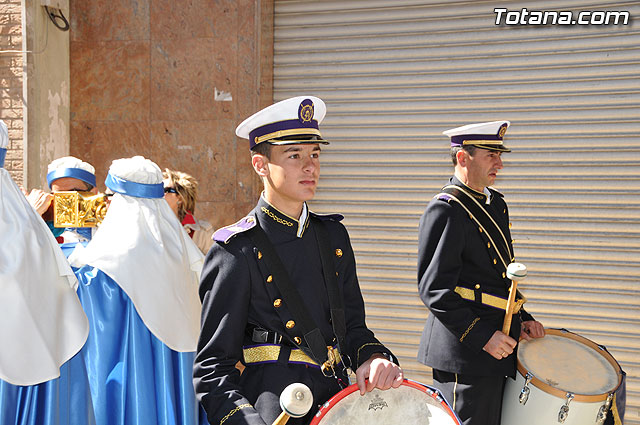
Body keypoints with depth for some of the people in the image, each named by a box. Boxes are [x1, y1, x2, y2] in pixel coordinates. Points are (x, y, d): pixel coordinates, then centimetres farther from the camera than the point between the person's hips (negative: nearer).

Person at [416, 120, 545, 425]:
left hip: (498, 344, 9)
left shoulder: (495, 204, 14)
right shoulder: (445, 210, -14)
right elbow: (434, 289, -19)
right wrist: (482, 337, -21)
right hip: (464, 354, -9)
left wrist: (522, 319, 10)